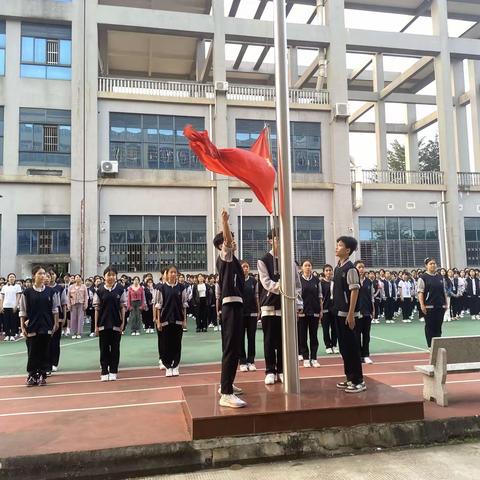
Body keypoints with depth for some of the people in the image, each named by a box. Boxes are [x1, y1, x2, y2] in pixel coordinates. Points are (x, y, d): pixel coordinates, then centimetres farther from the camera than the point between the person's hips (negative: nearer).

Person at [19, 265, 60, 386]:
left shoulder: (51, 291, 2)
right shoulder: (27, 292, -2)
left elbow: (55, 309, 7)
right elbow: (23, 311, 1)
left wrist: (55, 323, 3)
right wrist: (22, 327, -2)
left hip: (47, 326, 1)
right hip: (32, 327, -1)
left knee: (45, 351, 6)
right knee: (32, 352, 4)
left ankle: (42, 375, 16)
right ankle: (32, 376, 15)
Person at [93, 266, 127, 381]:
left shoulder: (120, 289, -2)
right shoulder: (100, 290, -1)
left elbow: (123, 306, 1)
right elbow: (96, 308, 2)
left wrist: (123, 322, -4)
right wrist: (96, 325, 0)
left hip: (116, 323, 0)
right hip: (103, 324, 0)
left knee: (115, 348, 7)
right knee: (104, 349, 6)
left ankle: (113, 372, 16)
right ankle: (104, 372, 14)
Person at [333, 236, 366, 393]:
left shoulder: (350, 268, -13)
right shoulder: (337, 268, 12)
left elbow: (354, 291, -17)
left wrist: (351, 314, -20)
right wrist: (337, 310, 15)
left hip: (347, 314, -9)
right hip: (339, 312, 9)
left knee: (351, 346, -3)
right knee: (343, 346, 13)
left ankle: (358, 381, 6)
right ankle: (350, 378, 23)